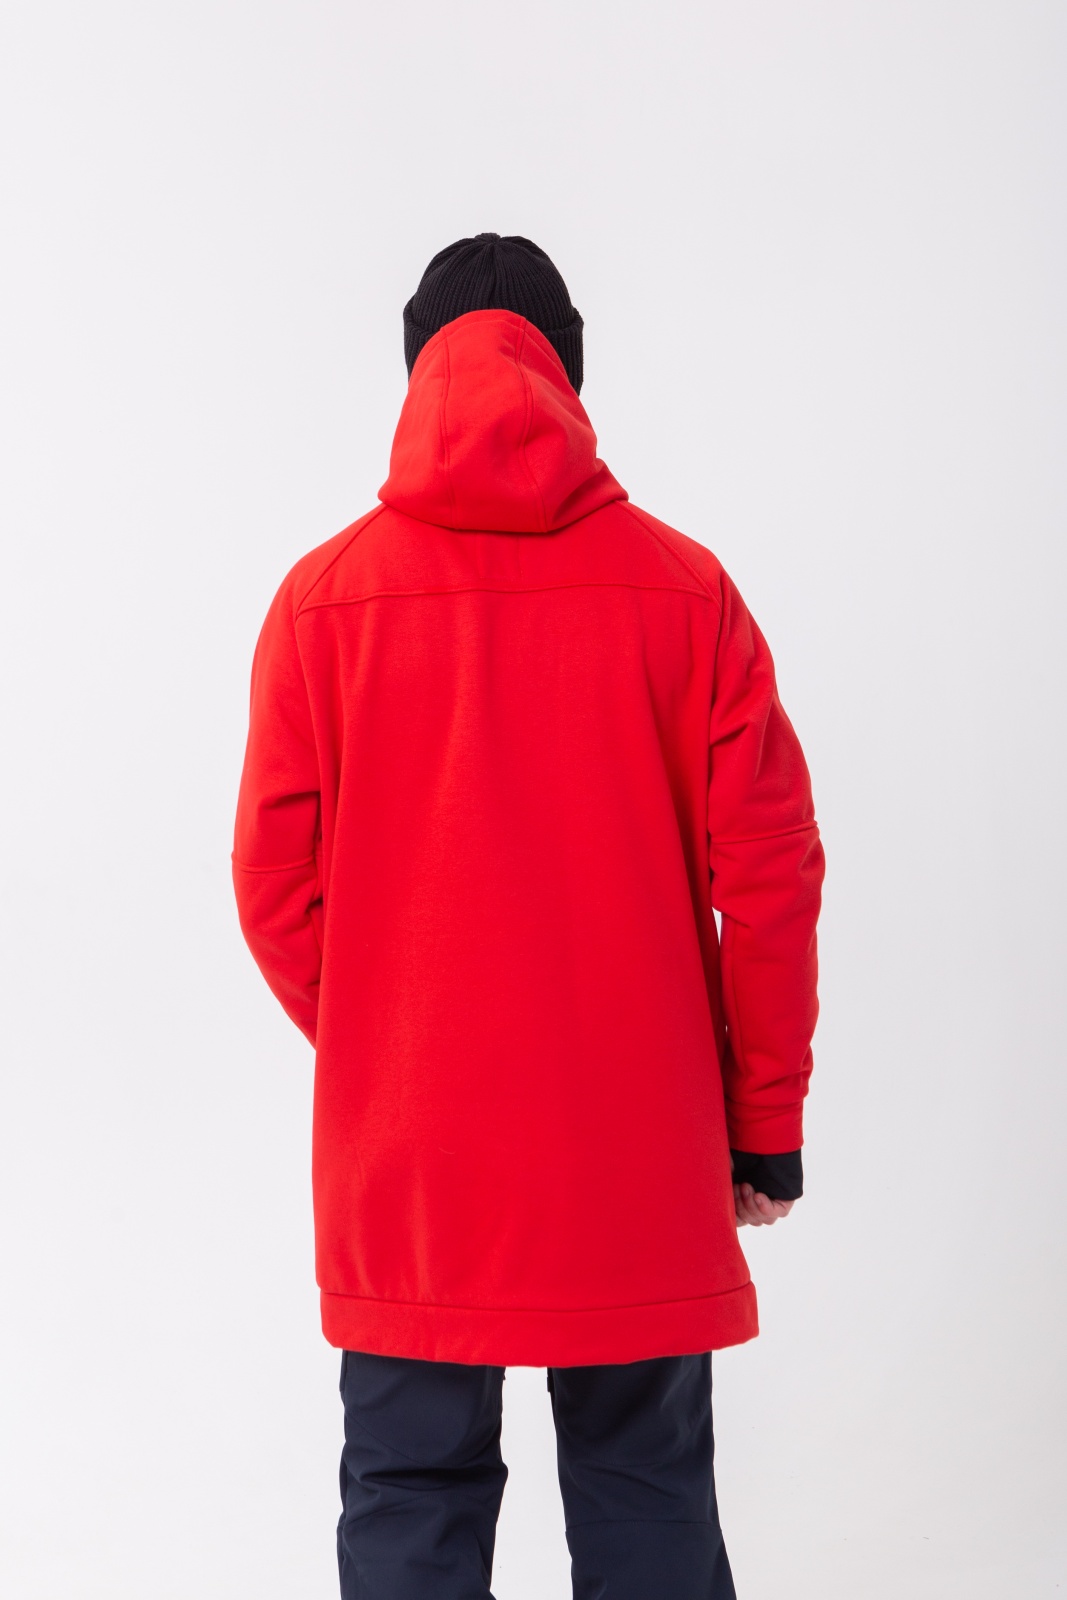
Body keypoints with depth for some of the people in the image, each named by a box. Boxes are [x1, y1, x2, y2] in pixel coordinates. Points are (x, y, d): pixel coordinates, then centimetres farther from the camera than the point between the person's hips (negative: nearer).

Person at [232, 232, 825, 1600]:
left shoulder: (325, 594, -2)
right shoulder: (683, 587, -3)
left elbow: (275, 883, -1)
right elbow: (769, 871, -4)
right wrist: (764, 1118, 5)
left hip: (405, 1158, 0)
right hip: (637, 1154, 0)